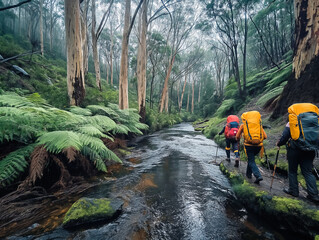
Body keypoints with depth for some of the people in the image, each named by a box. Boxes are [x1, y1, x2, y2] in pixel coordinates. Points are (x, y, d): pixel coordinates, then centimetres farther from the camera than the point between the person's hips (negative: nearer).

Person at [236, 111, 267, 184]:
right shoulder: (259, 124, 15)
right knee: (251, 158, 24)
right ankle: (248, 174, 33)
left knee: (251, 161, 7)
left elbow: (237, 136, 9)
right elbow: (265, 136, 9)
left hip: (249, 145, -3)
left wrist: (238, 140, 30)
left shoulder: (243, 125, 9)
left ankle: (258, 176, -10)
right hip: (259, 145, 4)